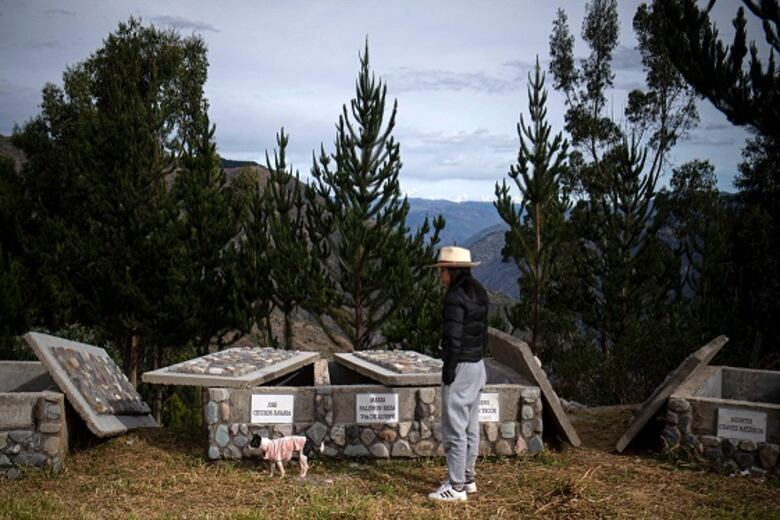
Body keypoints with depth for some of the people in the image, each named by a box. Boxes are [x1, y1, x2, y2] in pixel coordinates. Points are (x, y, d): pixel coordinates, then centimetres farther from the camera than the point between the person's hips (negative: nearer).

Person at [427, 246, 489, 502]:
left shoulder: (455, 296, -19)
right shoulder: (478, 292, 9)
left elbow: (454, 337, -22)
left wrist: (448, 372, -17)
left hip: (459, 366, -10)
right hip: (477, 363, 10)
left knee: (454, 428, -2)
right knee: (469, 426, 16)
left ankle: (456, 487, 3)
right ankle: (468, 479, 26)